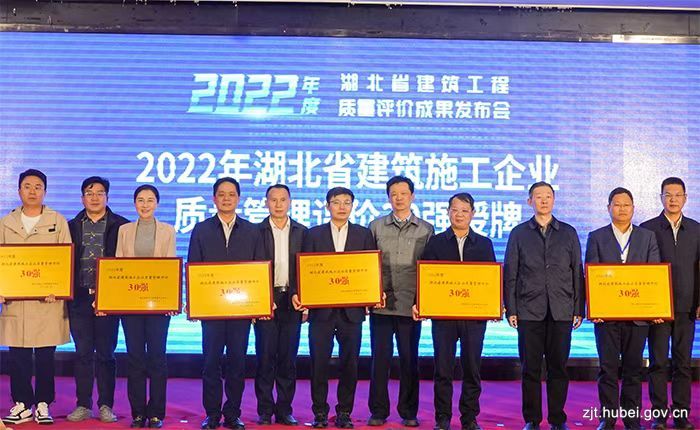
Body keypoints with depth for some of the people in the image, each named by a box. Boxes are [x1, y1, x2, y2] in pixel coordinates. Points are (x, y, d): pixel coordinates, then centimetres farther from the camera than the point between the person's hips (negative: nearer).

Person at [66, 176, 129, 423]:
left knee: (106, 352, 2)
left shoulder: (121, 226, 3)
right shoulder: (72, 226, 12)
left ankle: (106, 405, 10)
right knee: (83, 352, 6)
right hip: (79, 298, 2)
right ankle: (83, 405, 13)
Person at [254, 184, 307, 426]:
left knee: (288, 357, 5)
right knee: (265, 356, 0)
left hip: (292, 302, 2)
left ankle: (284, 410, 13)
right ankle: (265, 411, 9)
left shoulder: (302, 232, 9)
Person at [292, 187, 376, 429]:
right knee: (319, 363, 2)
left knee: (349, 363, 5)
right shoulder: (313, 235, 7)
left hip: (352, 310, 1)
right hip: (321, 309, 0)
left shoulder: (364, 235, 8)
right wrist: (298, 294, -10)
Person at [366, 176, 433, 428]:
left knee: (409, 359, 4)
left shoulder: (426, 230, 7)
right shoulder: (376, 227, 8)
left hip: (411, 305, 0)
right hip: (381, 304, 0)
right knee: (380, 357, 3)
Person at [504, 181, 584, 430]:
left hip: (561, 312, 1)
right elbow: (510, 274, 6)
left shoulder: (568, 233, 10)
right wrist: (510, 309, -1)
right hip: (529, 311, -1)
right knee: (530, 368, 2)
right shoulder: (519, 233, 7)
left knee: (558, 367, 3)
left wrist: (579, 309, 4)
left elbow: (577, 273, 10)